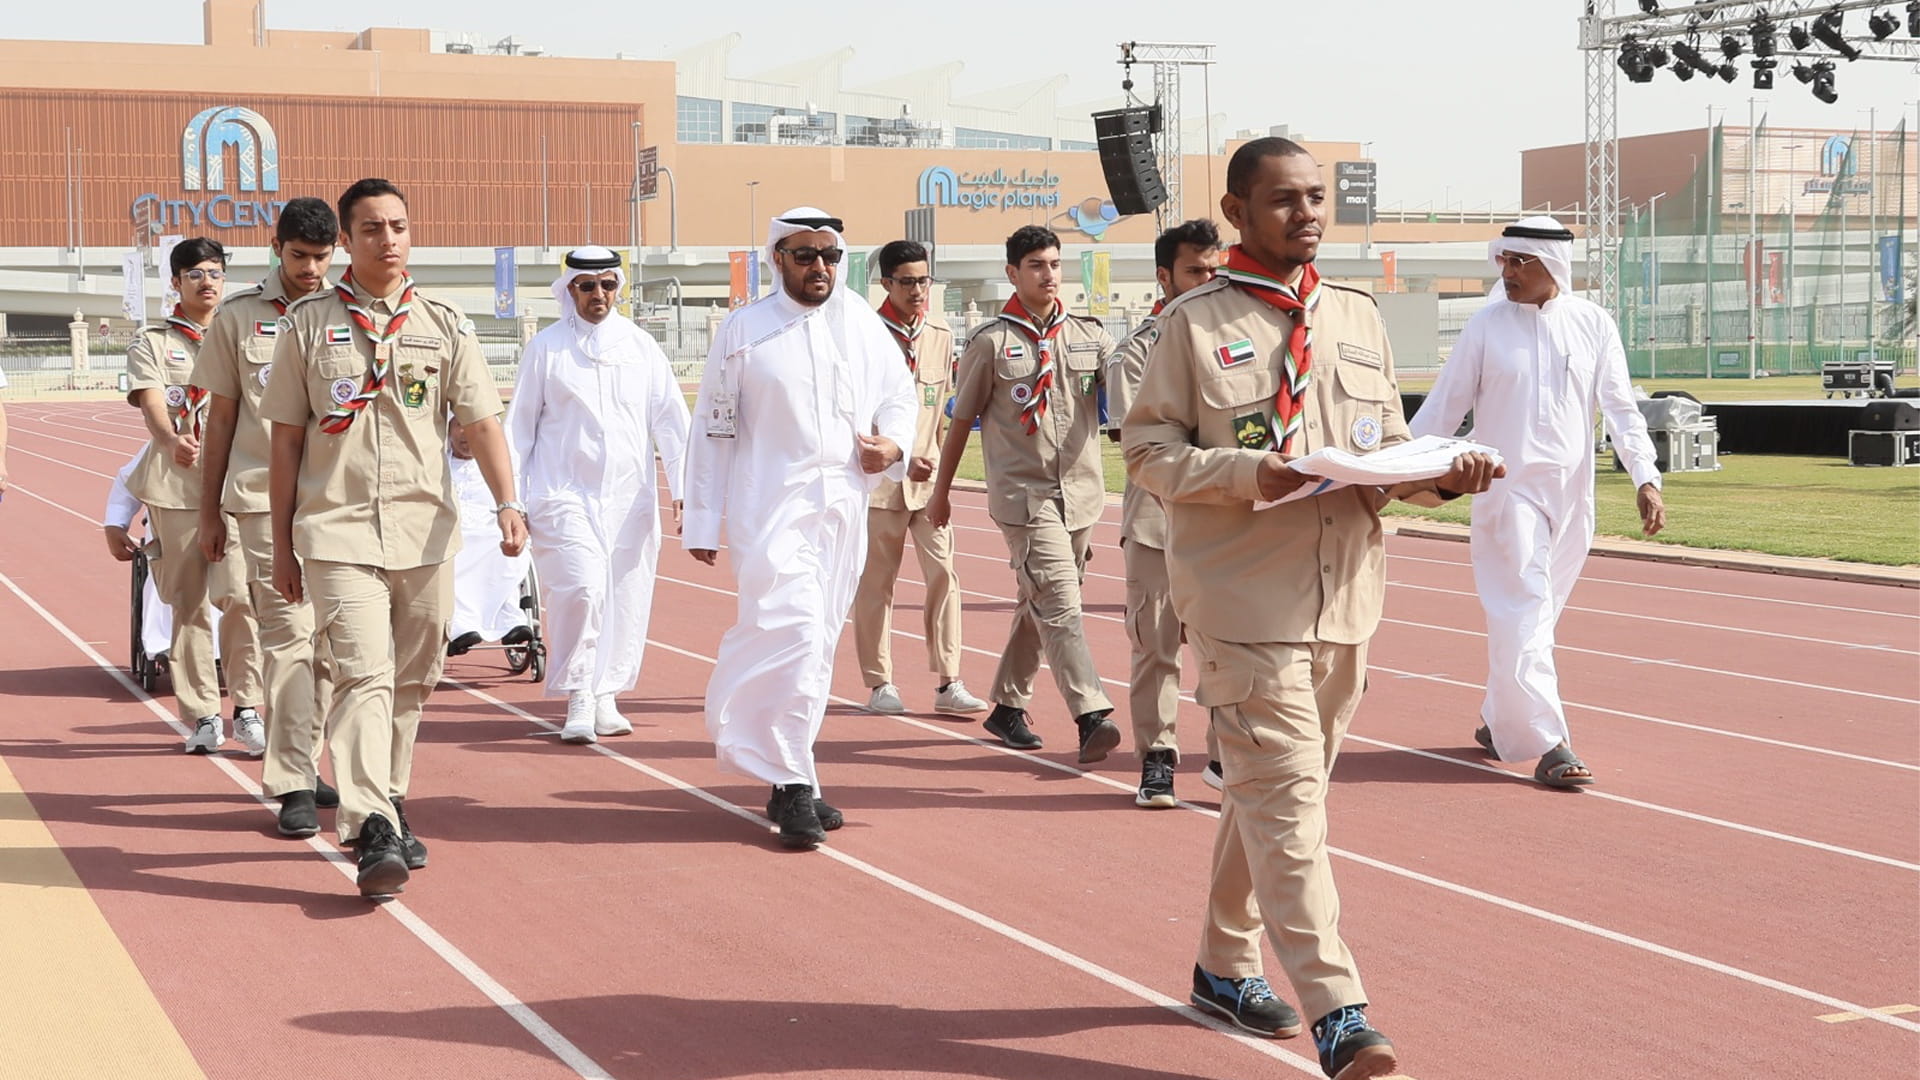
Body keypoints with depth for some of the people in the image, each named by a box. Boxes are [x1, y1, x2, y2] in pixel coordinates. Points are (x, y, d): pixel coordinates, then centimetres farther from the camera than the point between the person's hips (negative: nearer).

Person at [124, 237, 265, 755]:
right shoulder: (152, 343, 10)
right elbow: (151, 402, -7)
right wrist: (171, 440, -29)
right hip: (176, 485, 0)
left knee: (241, 595, -13)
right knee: (189, 602, 2)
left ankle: (248, 709, -5)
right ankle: (201, 717, 10)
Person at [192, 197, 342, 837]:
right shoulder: (239, 316, 4)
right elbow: (222, 417, 8)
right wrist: (210, 512, 9)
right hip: (263, 497, -2)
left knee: (322, 638, 8)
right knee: (288, 634, -9)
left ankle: (302, 765, 22)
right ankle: (293, 785, -8)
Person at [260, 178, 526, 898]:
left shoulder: (444, 326, 8)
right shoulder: (307, 325, 5)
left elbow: (481, 420, 1)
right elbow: (287, 440, 7)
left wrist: (507, 502, -15)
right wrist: (282, 547, 5)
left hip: (425, 530, 3)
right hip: (337, 533, -3)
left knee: (411, 682, 10)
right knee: (364, 675, -15)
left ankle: (390, 804, 26)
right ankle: (373, 830, -20)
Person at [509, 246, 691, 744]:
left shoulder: (640, 345, 9)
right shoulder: (546, 348, 4)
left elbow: (670, 419, 9)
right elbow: (520, 427, 7)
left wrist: (683, 486, 0)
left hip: (630, 496, 3)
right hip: (565, 493, -3)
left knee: (627, 598, 3)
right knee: (581, 588, -17)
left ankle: (605, 698, 18)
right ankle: (578, 702, -6)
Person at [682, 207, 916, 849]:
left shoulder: (865, 326, 10)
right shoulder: (744, 331, 0)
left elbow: (899, 395, 22)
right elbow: (712, 429, 2)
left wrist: (893, 443, -1)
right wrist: (701, 521, 0)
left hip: (843, 507, 5)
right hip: (770, 506, -5)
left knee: (815, 644, 10)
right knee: (794, 631, -17)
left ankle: (786, 780, 21)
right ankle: (792, 785, -10)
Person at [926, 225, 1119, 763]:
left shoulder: (1089, 334, 10)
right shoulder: (991, 342, -1)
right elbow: (962, 420, 6)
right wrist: (941, 491, 11)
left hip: (1081, 491, 5)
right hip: (1023, 494, -5)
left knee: (1039, 606, 14)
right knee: (1059, 604, -15)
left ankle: (1008, 707, 27)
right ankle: (1091, 717, -22)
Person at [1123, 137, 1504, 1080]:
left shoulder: (1358, 317, 13)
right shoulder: (1194, 322, -4)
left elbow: (1387, 453, 15)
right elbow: (1147, 446, -5)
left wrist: (1439, 474, -7)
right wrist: (1248, 474, -20)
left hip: (1345, 596, 6)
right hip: (1245, 601, -6)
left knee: (1270, 792, 16)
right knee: (1285, 800, -10)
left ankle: (1225, 962, 33)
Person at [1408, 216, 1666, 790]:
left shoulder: (1593, 324, 3)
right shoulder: (1487, 326, -1)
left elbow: (1620, 406, 4)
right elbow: (1443, 407, 2)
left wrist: (1646, 477, -6)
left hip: (1572, 492, 3)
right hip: (1507, 487, -2)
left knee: (1538, 611, 9)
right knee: (1523, 609, -10)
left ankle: (1499, 721, 24)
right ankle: (1549, 743, -12)